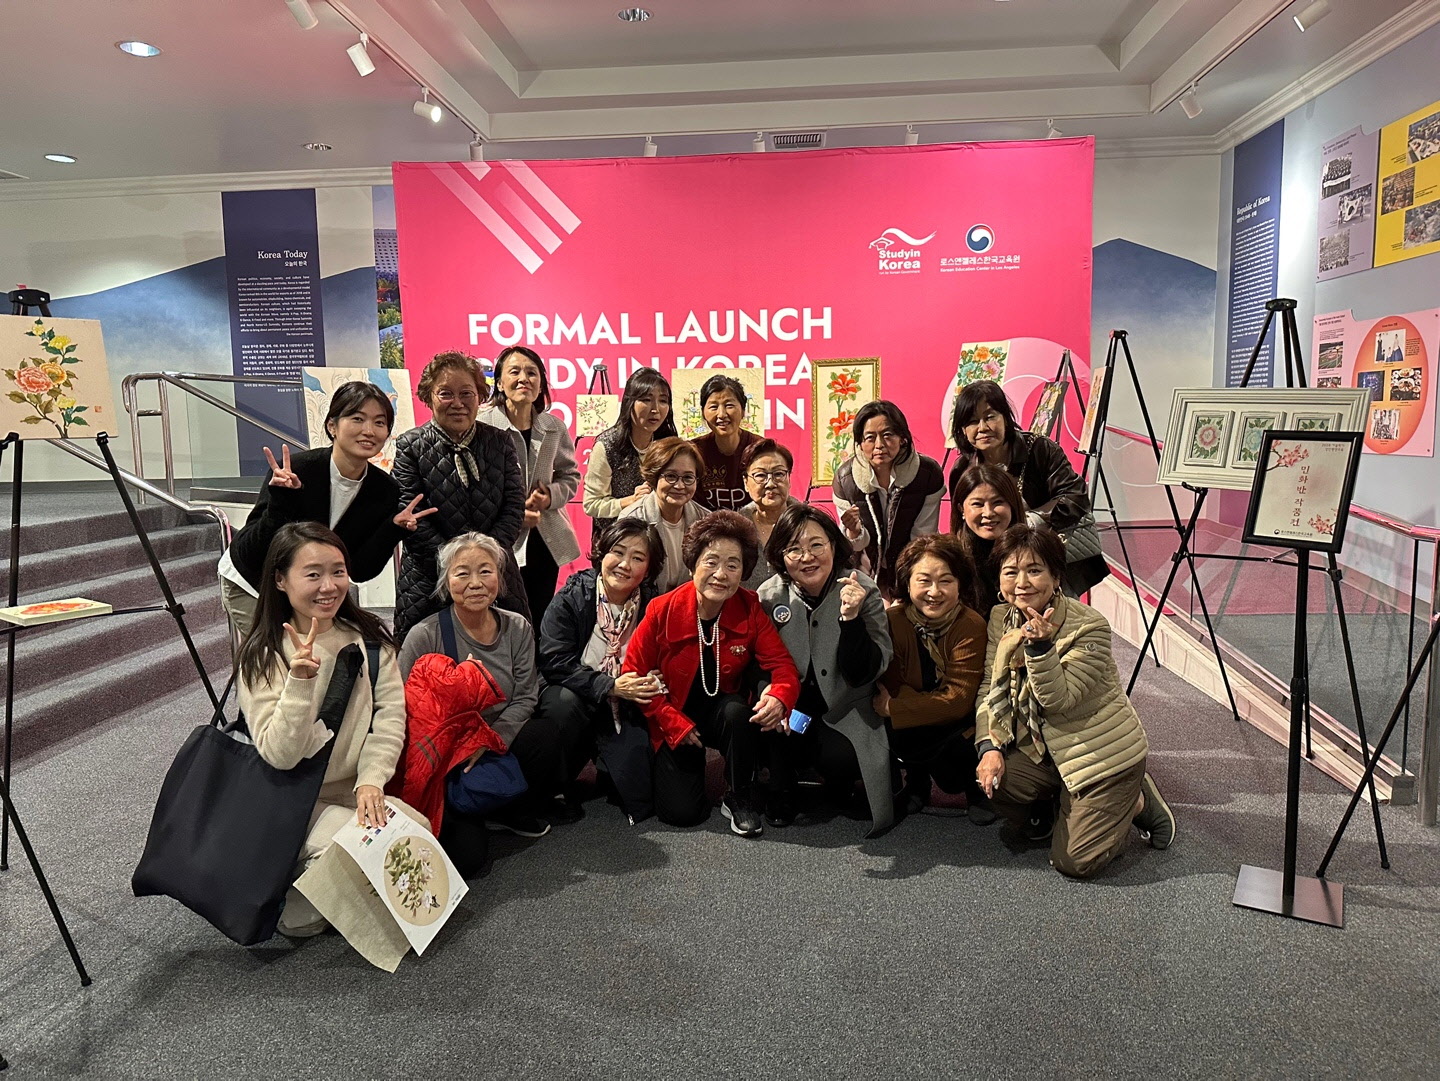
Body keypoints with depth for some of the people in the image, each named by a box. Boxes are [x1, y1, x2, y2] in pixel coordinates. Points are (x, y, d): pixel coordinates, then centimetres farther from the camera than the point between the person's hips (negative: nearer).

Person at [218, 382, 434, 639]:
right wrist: (280, 501, -41)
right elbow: (252, 554, -27)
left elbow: (359, 571, -12)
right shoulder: (293, 470, -27)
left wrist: (395, 529, -25)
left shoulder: (385, 490, -15)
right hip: (250, 584, -3)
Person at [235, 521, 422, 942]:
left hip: (360, 792, 4)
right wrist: (300, 681, -32)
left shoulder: (370, 638, 1)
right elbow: (279, 756, -19)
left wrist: (371, 781, -19)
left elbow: (390, 717, -4)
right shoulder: (262, 656, -10)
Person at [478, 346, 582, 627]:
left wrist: (551, 496, -4)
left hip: (548, 542, 5)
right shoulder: (481, 425, -13)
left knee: (541, 623, 14)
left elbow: (570, 475, 15)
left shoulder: (554, 427, 4)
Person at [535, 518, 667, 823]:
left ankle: (606, 767, 21)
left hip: (625, 706, 1)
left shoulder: (652, 606, -4)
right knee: (563, 703, -36)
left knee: (640, 802, -16)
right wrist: (610, 686, -26)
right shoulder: (571, 598, -10)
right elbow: (554, 663, -17)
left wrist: (651, 682, -23)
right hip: (576, 696, -1)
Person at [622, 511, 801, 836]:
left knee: (740, 711, -35)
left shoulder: (750, 609, -12)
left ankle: (740, 799, -10)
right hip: (676, 719, -1)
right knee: (681, 812, -15)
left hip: (723, 709, 1)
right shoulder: (662, 611, -16)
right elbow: (634, 674, -9)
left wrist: (780, 697, -36)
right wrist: (674, 723, -15)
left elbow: (781, 664, -12)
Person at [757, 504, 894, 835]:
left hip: (844, 712, -1)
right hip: (790, 705, 2)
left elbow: (863, 674, -17)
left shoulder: (864, 591, -12)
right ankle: (781, 793, 1)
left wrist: (851, 617, -31)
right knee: (774, 729, -30)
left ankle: (841, 787, 9)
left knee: (841, 758, -29)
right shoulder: (769, 595, -7)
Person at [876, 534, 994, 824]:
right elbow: (892, 687, -14)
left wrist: (893, 706, -25)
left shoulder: (972, 626, -18)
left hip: (959, 724, -2)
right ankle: (918, 779, 7)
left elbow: (959, 699, -22)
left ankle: (975, 787, 5)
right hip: (911, 724, 2)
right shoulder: (894, 620, -12)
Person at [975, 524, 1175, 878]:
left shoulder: (1089, 627, -23)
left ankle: (1138, 802, 19)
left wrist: (1039, 645, -43)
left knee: (1073, 862, -7)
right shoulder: (1001, 618, -5)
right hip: (1042, 747, 6)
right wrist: (989, 747, -16)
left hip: (1104, 753, -5)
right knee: (988, 780, -20)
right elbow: (989, 690, -3)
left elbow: (1059, 699, -28)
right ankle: (1049, 809, 13)